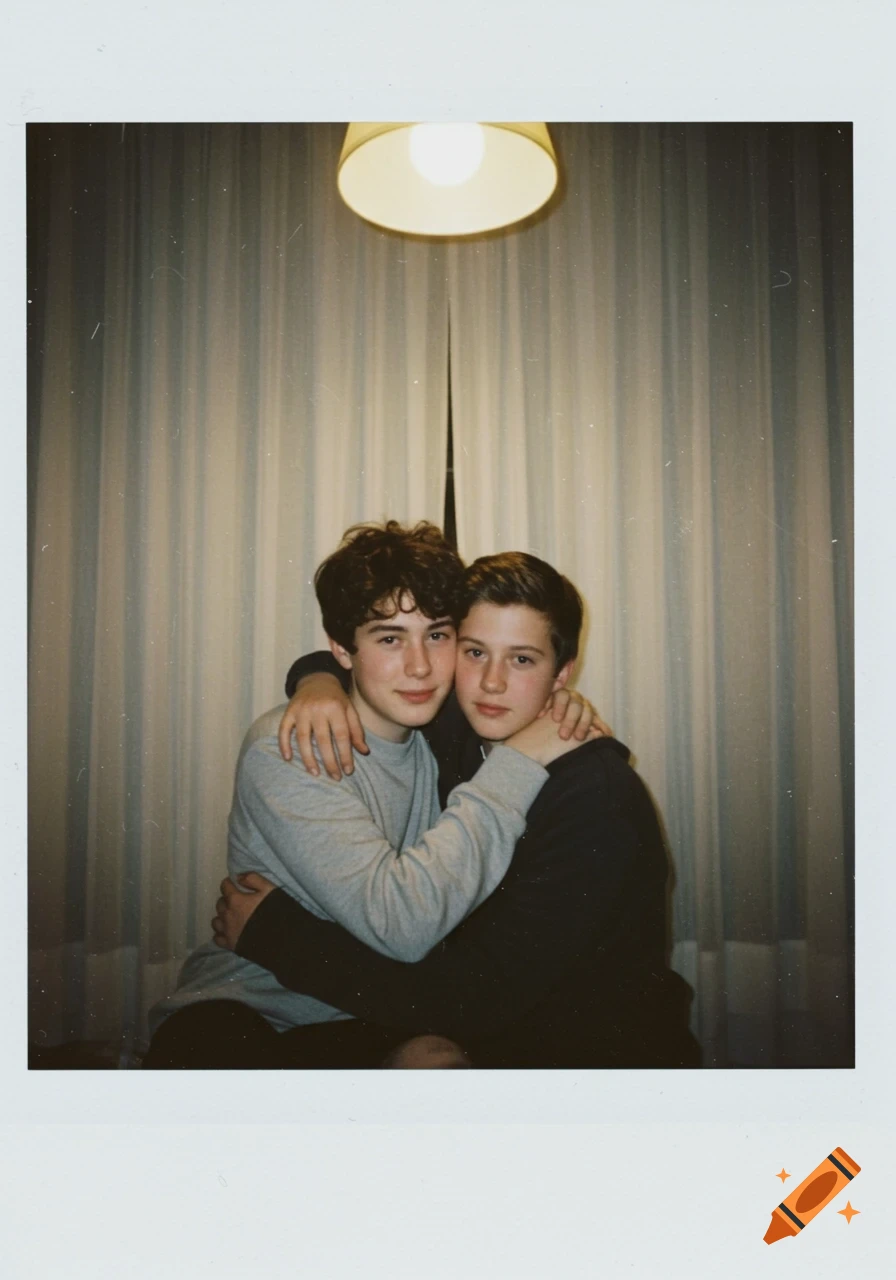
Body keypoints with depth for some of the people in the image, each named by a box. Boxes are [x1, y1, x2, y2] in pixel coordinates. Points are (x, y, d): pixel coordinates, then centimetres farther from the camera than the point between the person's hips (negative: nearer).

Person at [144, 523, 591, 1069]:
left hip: (370, 1021, 3)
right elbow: (402, 922, -29)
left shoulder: (436, 732, 0)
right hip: (240, 1017, -3)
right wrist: (517, 764, -24)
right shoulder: (287, 751, -19)